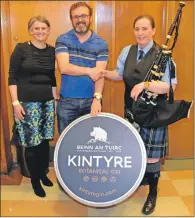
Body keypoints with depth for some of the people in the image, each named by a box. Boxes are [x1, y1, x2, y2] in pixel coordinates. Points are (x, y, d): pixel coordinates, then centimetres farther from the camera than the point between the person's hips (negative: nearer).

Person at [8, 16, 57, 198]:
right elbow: (12, 77, -6)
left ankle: (43, 173, 32)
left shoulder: (52, 51, 6)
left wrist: (55, 99, 11)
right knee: (32, 143, 1)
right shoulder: (21, 49, -6)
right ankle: (35, 180, 21)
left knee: (45, 140, 10)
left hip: (47, 102, 4)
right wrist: (15, 102, -12)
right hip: (27, 102, -4)